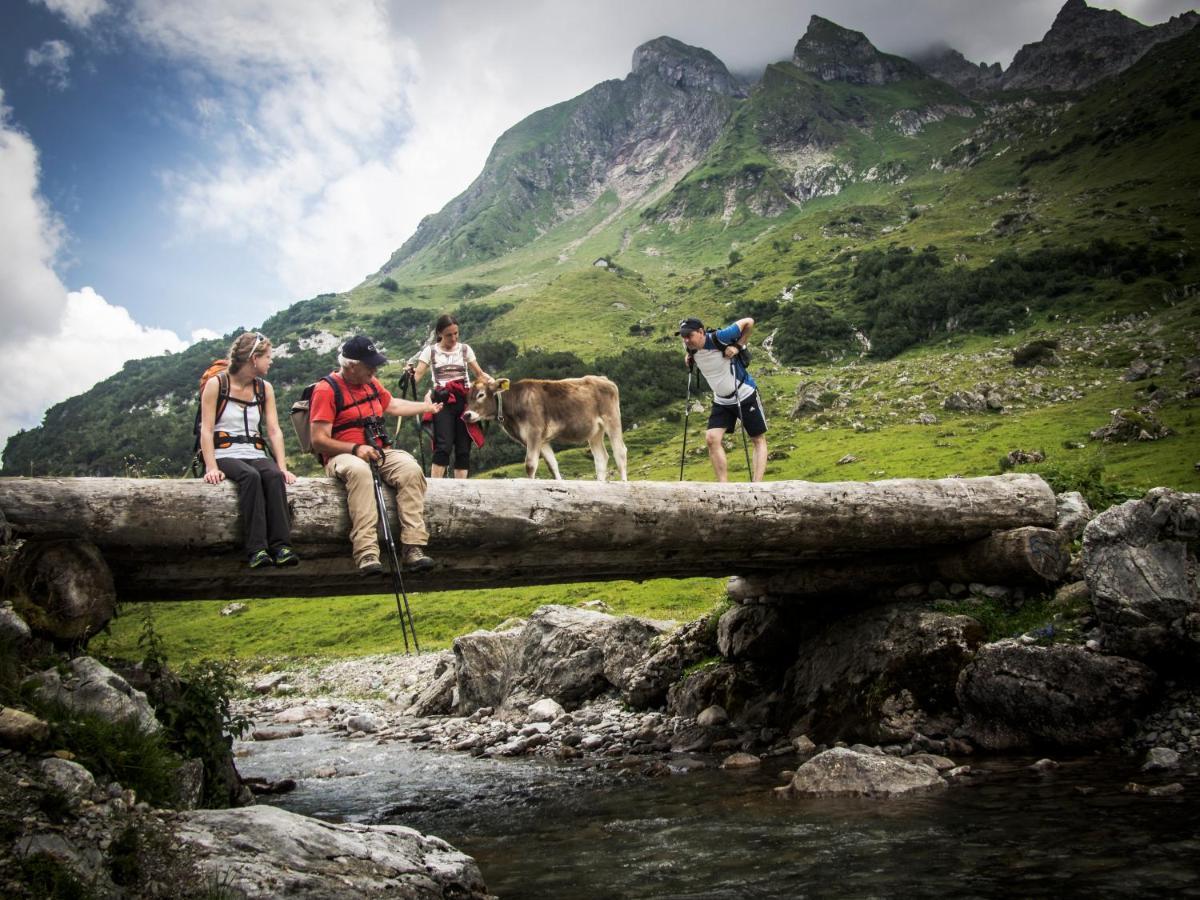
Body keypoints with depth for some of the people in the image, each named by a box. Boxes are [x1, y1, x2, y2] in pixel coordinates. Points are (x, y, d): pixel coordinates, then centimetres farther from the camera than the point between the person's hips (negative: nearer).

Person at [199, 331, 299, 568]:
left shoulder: (265, 388, 14)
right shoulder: (216, 384, 1)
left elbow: (274, 431, 6)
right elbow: (206, 430, -7)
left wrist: (283, 467, -9)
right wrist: (211, 467, -20)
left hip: (256, 455, 3)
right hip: (225, 455, -3)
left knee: (274, 475, -30)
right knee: (250, 476, -35)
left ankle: (281, 546, -39)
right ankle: (257, 549, -41)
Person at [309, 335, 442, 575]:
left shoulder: (371, 383, 16)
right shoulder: (326, 390, -6)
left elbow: (392, 405, 37)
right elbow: (319, 441, -11)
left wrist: (426, 407, 44)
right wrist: (355, 449, -21)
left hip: (380, 452, 6)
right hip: (343, 456, -6)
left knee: (411, 469, -25)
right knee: (360, 471, -41)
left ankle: (413, 548, -31)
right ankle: (366, 553, -47)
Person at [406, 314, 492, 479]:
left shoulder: (465, 349, 13)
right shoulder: (430, 350, 7)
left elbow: (479, 374, 14)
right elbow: (418, 375, -2)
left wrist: (491, 380, -7)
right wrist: (409, 375, -25)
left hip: (465, 401, 3)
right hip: (443, 402, -3)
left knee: (463, 448, -1)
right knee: (444, 446, -17)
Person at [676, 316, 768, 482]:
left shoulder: (719, 337, -26)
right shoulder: (690, 348, -8)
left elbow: (749, 322, -16)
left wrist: (738, 346, -18)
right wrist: (690, 359, -1)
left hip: (745, 395, -5)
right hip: (721, 401, 5)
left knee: (759, 440, 0)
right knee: (711, 438, -11)